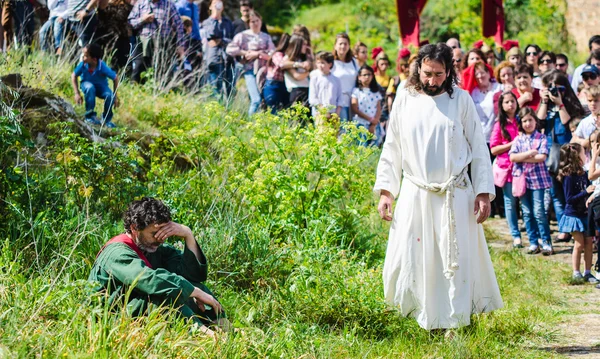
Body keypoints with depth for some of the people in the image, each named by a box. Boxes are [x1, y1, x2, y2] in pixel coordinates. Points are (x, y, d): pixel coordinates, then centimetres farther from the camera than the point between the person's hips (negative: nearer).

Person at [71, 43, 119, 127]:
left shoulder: (103, 67, -31)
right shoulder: (83, 65, -27)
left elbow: (115, 79, -17)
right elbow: (74, 76, -9)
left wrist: (115, 96, -14)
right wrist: (77, 93, -15)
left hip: (101, 86, 0)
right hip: (87, 84, 0)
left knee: (109, 96, -31)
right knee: (90, 88, -37)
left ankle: (106, 119, 0)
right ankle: (90, 116, -17)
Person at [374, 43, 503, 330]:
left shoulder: (461, 100, 0)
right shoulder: (405, 100, 3)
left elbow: (478, 148, 2)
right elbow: (392, 150, 9)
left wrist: (484, 192, -4)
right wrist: (385, 191, 3)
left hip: (456, 196, -1)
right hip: (415, 195, 1)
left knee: (458, 261, 1)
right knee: (409, 261, -1)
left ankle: (455, 323, 12)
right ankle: (426, 320, 15)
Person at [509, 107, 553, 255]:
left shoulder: (541, 138, 0)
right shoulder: (518, 139, 8)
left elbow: (542, 157, -12)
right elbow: (512, 157, -5)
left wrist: (522, 158, -9)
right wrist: (529, 154, -14)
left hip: (538, 178, -3)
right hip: (521, 178, 3)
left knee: (539, 212, -8)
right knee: (527, 213, 5)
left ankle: (546, 242, -2)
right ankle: (533, 243, 11)